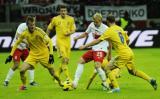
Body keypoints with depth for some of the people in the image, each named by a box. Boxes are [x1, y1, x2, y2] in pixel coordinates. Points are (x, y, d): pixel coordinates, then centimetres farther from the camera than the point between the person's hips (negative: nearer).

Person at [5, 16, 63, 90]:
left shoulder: (39, 31, -20)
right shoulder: (25, 33, -9)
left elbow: (49, 41, -19)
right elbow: (16, 43, 5)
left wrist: (51, 55, -25)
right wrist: (11, 55, 2)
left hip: (44, 54, -3)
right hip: (33, 55, 3)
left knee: (51, 71, 4)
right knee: (22, 70, -13)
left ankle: (60, 83, 31)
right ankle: (24, 85, 11)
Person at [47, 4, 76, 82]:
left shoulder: (71, 19, 4)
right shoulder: (55, 19, -1)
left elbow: (73, 30, 7)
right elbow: (49, 29, 10)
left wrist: (70, 33, -15)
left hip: (68, 41, 4)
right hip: (60, 41, -4)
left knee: (66, 61, 7)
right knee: (64, 59, -18)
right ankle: (68, 78, -21)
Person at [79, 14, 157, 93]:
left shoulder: (109, 31, -7)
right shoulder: (120, 29, 14)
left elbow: (97, 41, -9)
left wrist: (85, 46, -3)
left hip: (123, 55, -7)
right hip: (130, 53, 7)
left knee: (108, 69, 0)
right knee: (133, 71, 26)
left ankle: (116, 87, -13)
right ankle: (150, 80, 18)